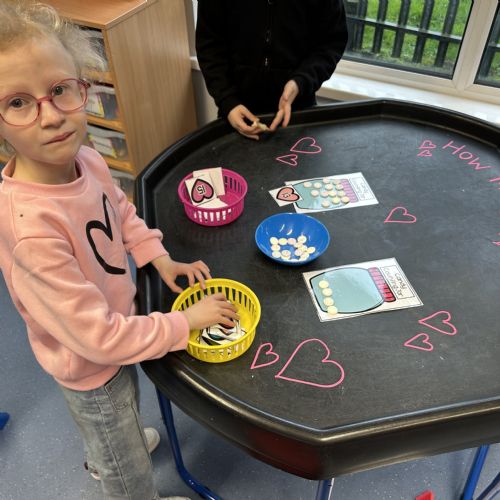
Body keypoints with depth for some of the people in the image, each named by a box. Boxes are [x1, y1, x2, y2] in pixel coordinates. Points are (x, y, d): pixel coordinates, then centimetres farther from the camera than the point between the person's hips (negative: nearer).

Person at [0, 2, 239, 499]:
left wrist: (159, 258, -6)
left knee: (108, 422, 40)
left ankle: (100, 457, 73)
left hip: (113, 332, 8)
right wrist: (185, 322, -25)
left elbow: (121, 213, 6)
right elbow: (98, 337, -34)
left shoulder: (85, 161, -18)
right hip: (88, 365, -7)